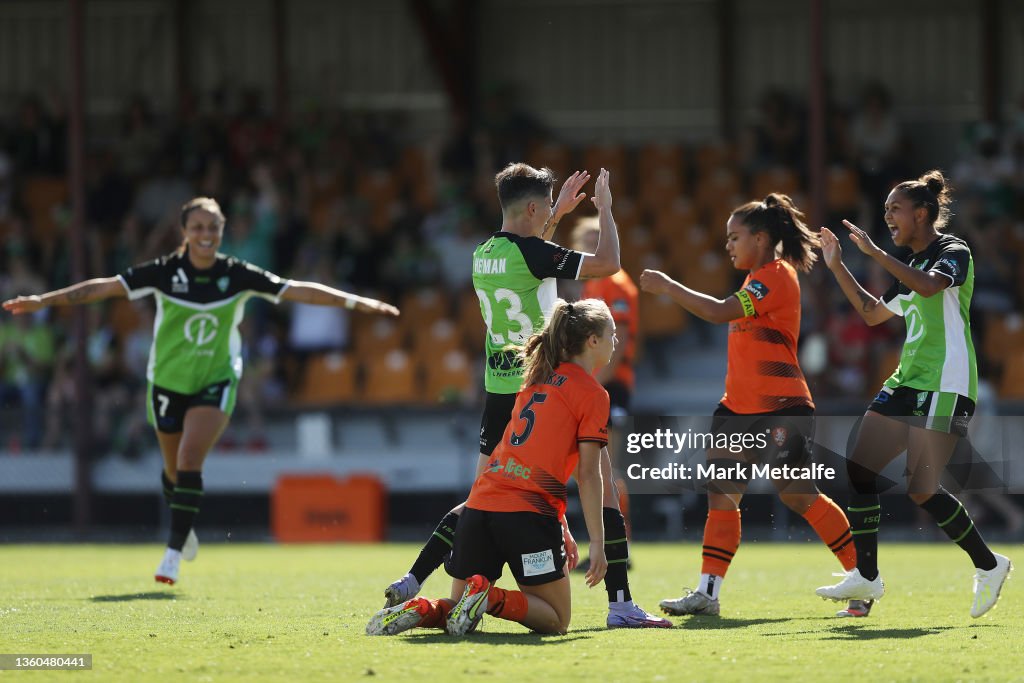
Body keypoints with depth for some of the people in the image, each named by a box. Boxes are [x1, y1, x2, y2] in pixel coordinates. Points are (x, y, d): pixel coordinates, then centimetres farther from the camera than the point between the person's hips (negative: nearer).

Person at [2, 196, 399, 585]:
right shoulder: (165, 273, -11)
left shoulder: (237, 275, -9)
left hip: (215, 381, -1)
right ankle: (184, 528, 41)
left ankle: (174, 552, -16)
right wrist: (43, 301, -18)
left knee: (190, 461, -19)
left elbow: (299, 291, -7)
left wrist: (357, 303, -12)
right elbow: (103, 288, -12)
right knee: (175, 470, 11)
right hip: (168, 381, 1)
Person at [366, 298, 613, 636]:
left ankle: (423, 609, -15)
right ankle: (491, 598, -20)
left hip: (479, 505, 6)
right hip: (528, 511, -6)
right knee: (555, 619, 6)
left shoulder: (537, 380, 23)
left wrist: (558, 527, 31)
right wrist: (597, 542, -4)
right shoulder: (592, 393, 1)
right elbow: (588, 474, -5)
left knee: (459, 610, 18)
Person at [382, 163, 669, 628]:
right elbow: (606, 263, -17)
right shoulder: (531, 253, -15)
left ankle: (410, 584, 6)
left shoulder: (483, 255, 8)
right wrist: (605, 209, -2)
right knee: (601, 483, 0)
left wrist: (559, 213, 35)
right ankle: (620, 603, -6)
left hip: (499, 394, 7)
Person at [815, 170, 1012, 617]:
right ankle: (866, 576, 9)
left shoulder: (953, 252, -8)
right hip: (907, 381, 9)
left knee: (921, 489, -14)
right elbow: (873, 314, 30)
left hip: (945, 386, -9)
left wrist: (875, 252, -28)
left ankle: (988, 566, 3)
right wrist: (837, 268, 23)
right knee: (859, 467, 2)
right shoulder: (911, 266, 19)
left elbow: (930, 285, -30)